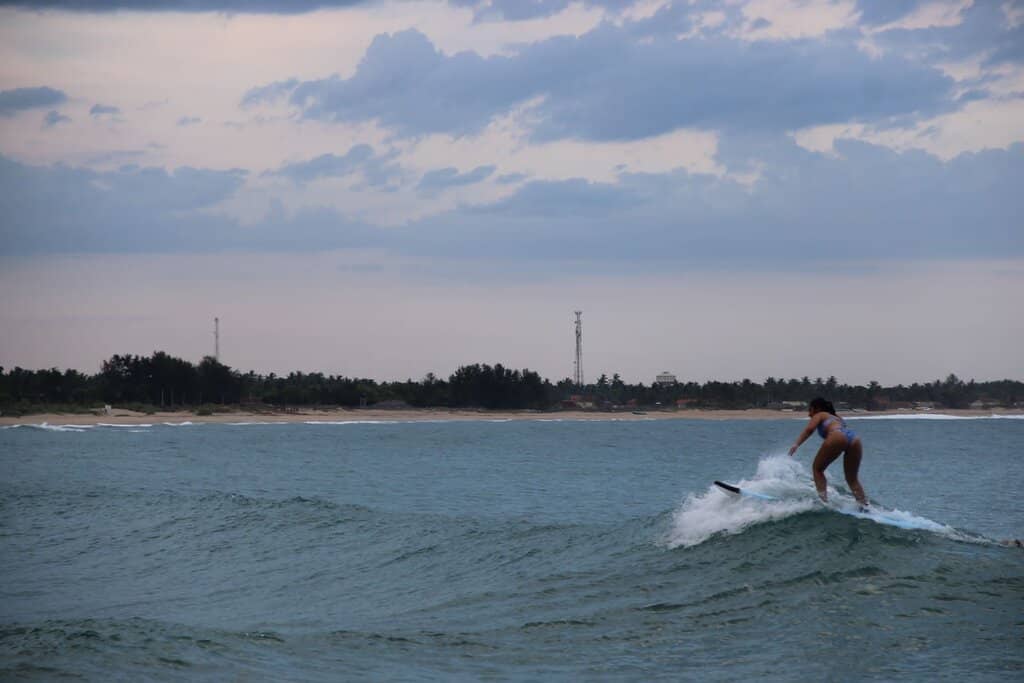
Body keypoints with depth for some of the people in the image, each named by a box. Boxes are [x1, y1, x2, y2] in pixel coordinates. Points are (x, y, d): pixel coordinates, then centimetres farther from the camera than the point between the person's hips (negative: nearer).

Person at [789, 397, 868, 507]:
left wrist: (797, 444, -5)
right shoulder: (837, 418, 42)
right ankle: (864, 505, 5)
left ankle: (823, 500, -7)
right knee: (852, 479, 18)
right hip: (855, 439, 6)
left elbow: (810, 429, 4)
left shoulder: (819, 415, 23)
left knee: (817, 468, 9)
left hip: (837, 437, -6)